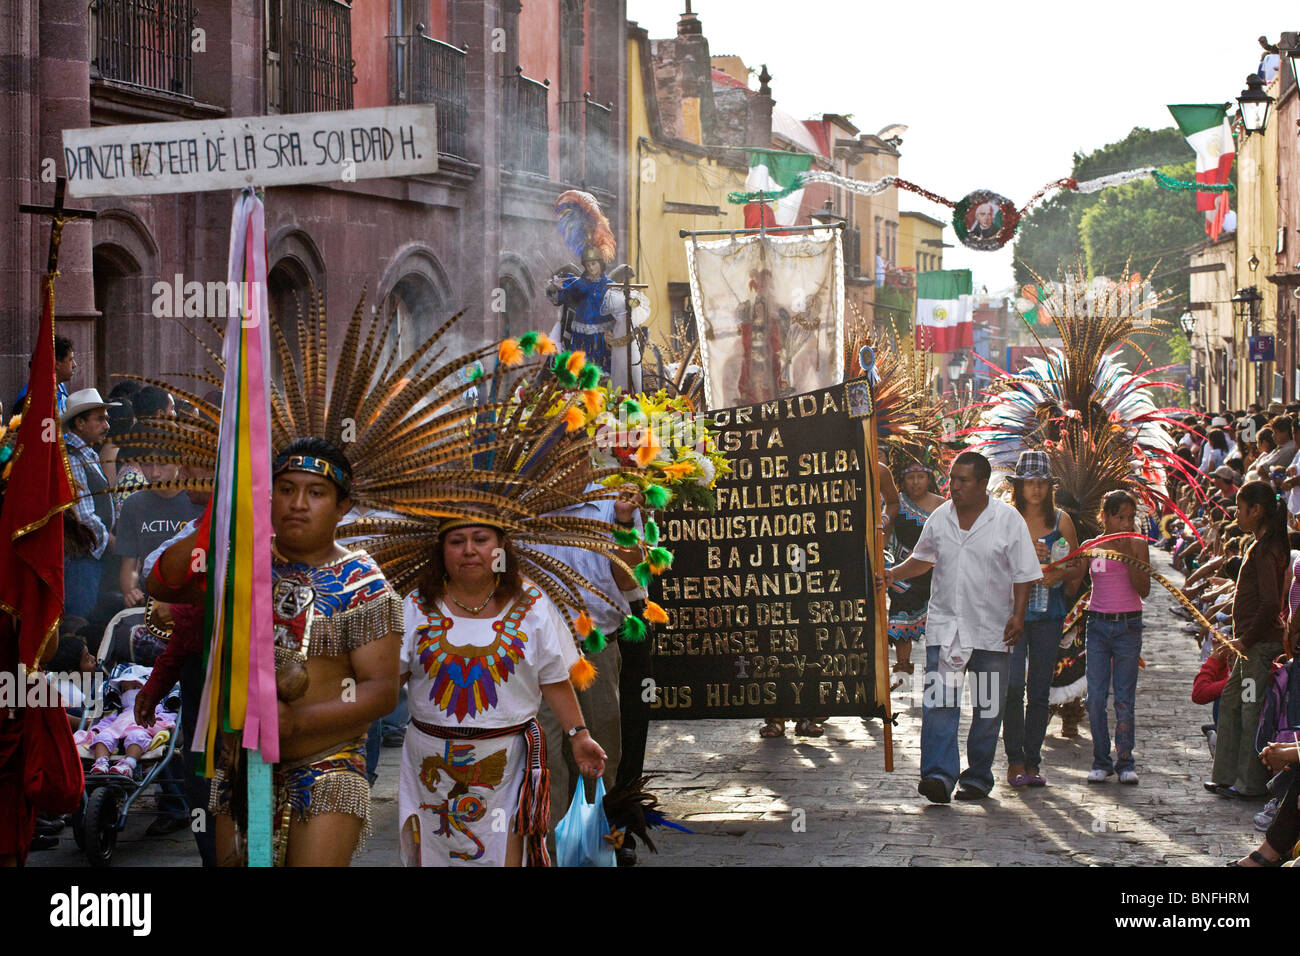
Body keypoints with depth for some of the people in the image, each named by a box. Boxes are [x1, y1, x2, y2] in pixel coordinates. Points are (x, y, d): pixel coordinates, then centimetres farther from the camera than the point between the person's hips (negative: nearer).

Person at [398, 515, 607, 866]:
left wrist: (578, 734, -2)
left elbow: (554, 680, 5)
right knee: (429, 852, 4)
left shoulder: (531, 606, 3)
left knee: (503, 855, -5)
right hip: (432, 758, 1)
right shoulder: (418, 607, 4)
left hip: (504, 761, -1)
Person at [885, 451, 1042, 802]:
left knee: (988, 708, 5)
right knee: (939, 700, -13)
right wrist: (895, 573, 8)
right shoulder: (940, 517, 7)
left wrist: (1018, 614, -11)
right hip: (944, 624, 2)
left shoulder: (1008, 520, -3)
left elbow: (1023, 574, -2)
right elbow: (923, 558, 22)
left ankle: (978, 777, 17)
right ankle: (939, 775, -19)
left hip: (992, 629, -2)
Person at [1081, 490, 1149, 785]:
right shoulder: (1090, 547, 6)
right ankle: (1101, 761, 8)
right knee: (1096, 696, -2)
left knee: (1124, 697, -1)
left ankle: (1125, 761, 7)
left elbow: (1144, 590, -6)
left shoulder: (1138, 546, 3)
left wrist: (1128, 556, -15)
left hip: (1128, 626, -1)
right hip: (1098, 624, 1)